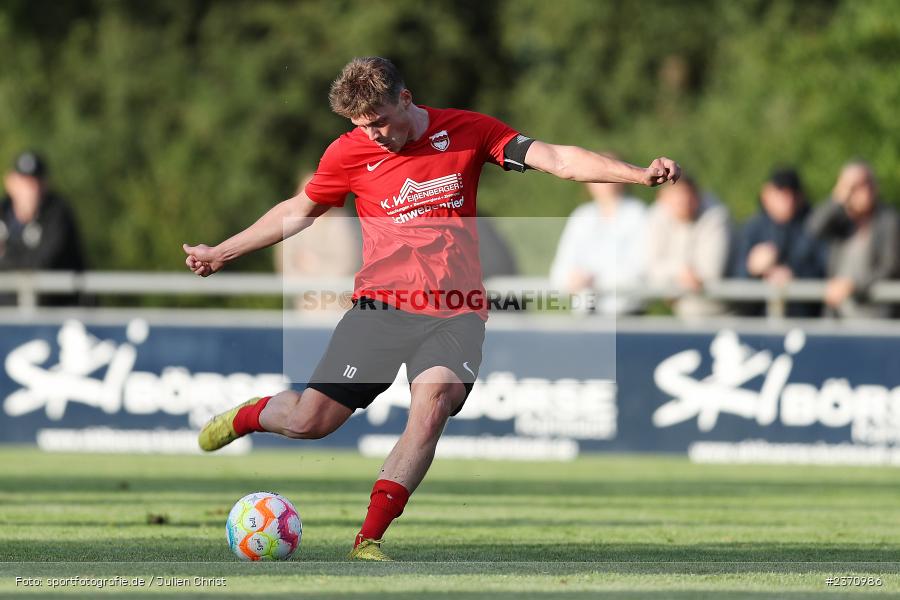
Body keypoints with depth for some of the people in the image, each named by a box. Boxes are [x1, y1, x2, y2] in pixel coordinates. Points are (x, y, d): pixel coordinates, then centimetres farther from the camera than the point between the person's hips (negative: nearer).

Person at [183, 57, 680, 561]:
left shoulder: (467, 131, 0)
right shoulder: (349, 152, 2)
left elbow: (557, 159, -5)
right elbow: (299, 211, 18)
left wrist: (639, 175, -16)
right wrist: (221, 254, 24)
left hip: (454, 315, -1)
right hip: (381, 307, 1)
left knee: (434, 397, -29)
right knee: (310, 421, -6)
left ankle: (370, 539, -25)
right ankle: (249, 416, 31)